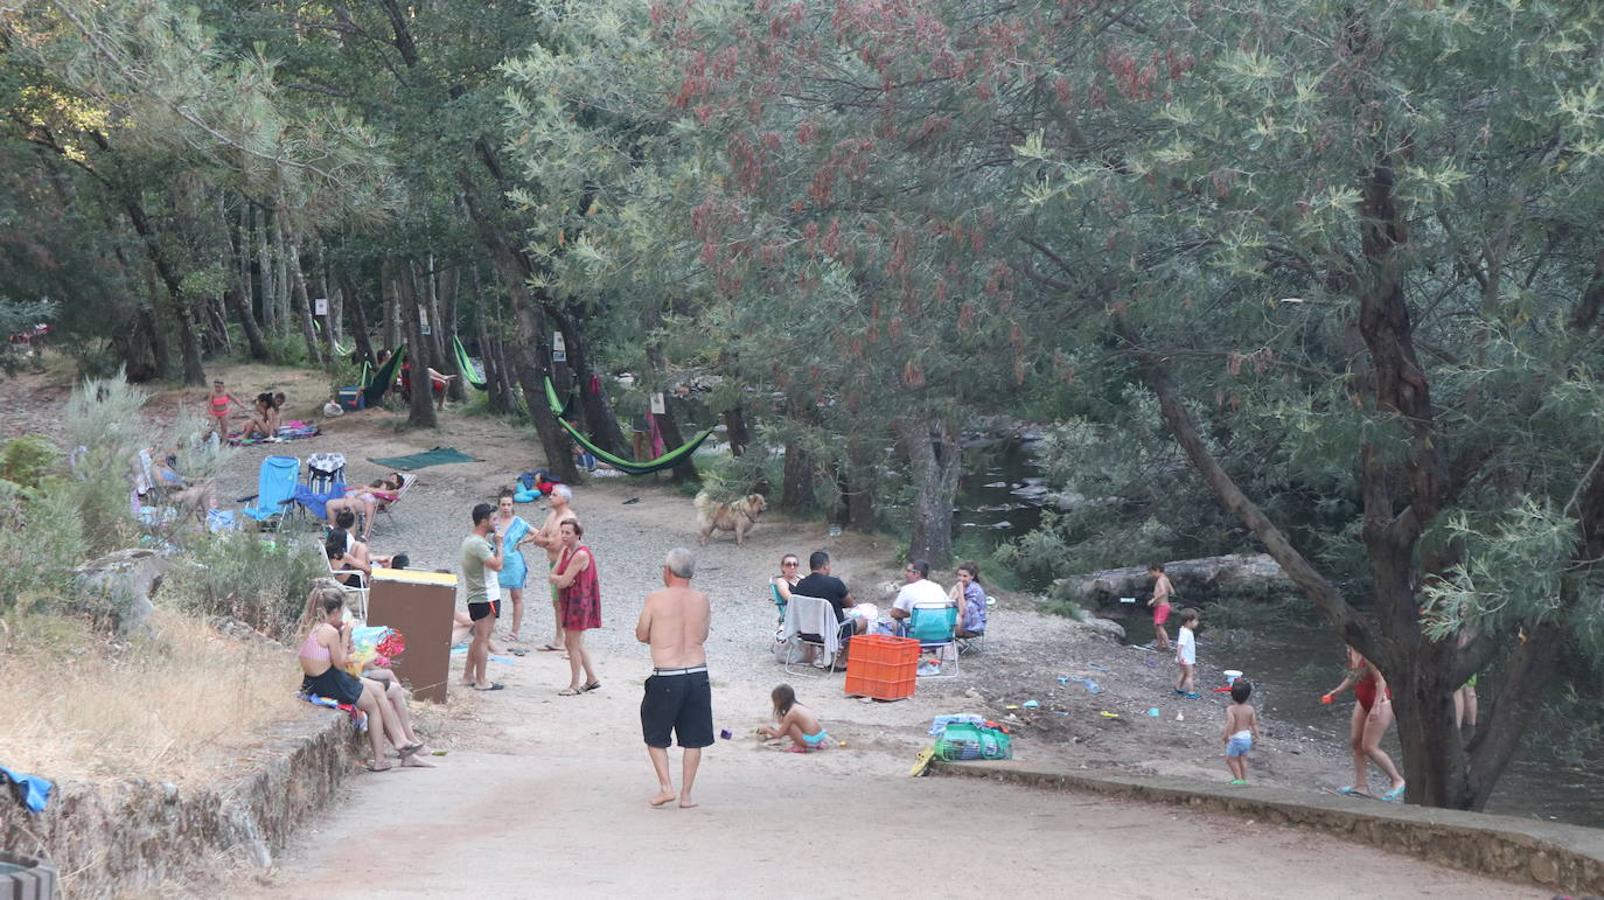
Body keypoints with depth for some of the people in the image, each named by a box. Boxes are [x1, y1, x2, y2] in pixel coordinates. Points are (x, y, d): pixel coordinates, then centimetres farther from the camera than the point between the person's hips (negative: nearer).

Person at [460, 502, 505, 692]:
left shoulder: (470, 539, 12)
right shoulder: (478, 543, -21)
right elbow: (497, 565, -25)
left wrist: (494, 540, 6)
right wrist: (499, 543, -13)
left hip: (476, 597, 10)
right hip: (485, 597, -10)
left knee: (478, 638, 17)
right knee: (483, 639, -5)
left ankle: (468, 676, 22)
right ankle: (481, 681, -1)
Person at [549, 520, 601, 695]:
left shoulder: (581, 555, -20)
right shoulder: (565, 551, 10)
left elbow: (563, 582, -22)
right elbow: (552, 577, 5)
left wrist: (557, 579, 0)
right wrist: (563, 579, -15)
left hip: (580, 603, -10)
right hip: (569, 602, 10)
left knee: (573, 644, -3)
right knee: (575, 644, 16)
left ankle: (575, 686, 5)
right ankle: (592, 679, 26)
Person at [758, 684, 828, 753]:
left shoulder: (791, 713, -11)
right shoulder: (799, 707, 14)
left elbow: (779, 734, -4)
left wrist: (767, 729, 12)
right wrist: (770, 733, 29)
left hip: (812, 741, -9)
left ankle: (801, 747, 3)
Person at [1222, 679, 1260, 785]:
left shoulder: (1231, 709, -19)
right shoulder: (1250, 708, -4)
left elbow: (1231, 723, -30)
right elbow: (1254, 723, 1)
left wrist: (1225, 735, -21)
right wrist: (1256, 735, 14)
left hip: (1235, 738, -5)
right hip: (1247, 737, 5)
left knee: (1231, 759, 13)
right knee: (1243, 759, 20)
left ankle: (1239, 779, 11)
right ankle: (1244, 779, 25)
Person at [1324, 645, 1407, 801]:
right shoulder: (1352, 651, 2)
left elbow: (1381, 681, -25)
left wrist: (1376, 706, -27)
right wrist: (1339, 690, 15)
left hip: (1380, 701, -10)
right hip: (1363, 701, 10)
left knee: (1369, 747, -7)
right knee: (1355, 742, 11)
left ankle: (1398, 782, 4)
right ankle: (1360, 784, 19)